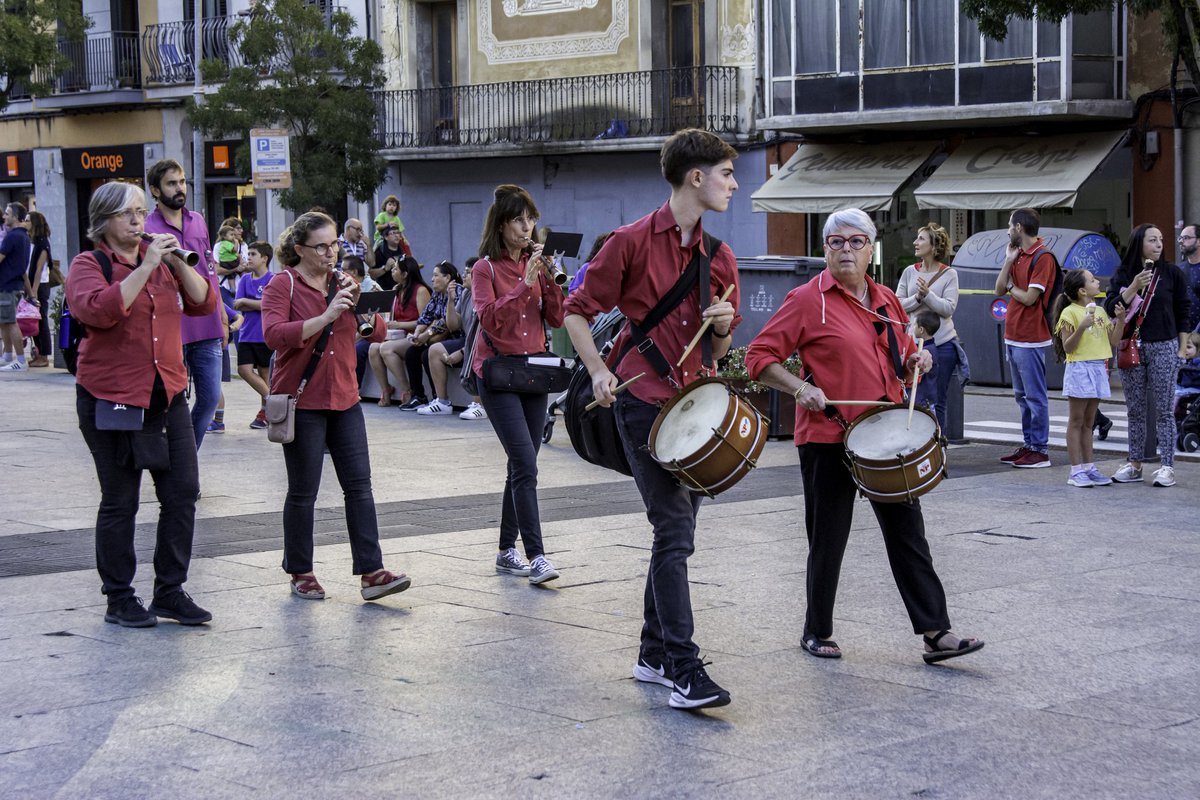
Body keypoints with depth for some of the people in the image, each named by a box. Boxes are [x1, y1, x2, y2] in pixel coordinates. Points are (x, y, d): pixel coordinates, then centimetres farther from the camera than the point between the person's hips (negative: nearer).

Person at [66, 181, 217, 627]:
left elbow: (204, 303, 5)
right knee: (120, 502, 2)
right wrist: (145, 267, -22)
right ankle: (119, 599, 13)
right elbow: (99, 310, -23)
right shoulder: (88, 265, -3)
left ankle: (170, 592, 15)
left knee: (182, 493, 3)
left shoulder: (163, 260, 12)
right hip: (111, 398, -5)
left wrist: (178, 263, -9)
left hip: (167, 395, 5)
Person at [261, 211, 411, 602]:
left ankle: (371, 572, -2)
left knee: (359, 484, -1)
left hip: (344, 399, 5)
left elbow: (378, 332, 8)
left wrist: (358, 303, -11)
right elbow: (274, 335, -21)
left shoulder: (341, 281, 11)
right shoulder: (283, 285, -6)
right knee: (303, 492, 2)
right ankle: (300, 574, 14)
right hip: (302, 402, -5)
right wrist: (326, 316, -27)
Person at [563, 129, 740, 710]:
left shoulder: (720, 260, 11)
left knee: (677, 534, 12)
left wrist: (722, 325, -5)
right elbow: (578, 312, -1)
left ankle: (654, 655, 25)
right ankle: (685, 673, -14)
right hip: (642, 401, -7)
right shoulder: (633, 242, -6)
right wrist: (598, 371, -13)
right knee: (674, 532, -13)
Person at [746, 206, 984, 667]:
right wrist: (801, 389, -21)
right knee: (828, 540, 5)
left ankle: (936, 633, 3)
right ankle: (817, 632, 22)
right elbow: (759, 357, -8)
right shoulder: (807, 300, -6)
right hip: (828, 437, -5)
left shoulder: (886, 301, 11)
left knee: (908, 533, 2)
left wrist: (915, 361, 3)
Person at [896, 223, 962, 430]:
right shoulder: (909, 272, 8)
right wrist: (917, 298, -15)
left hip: (942, 344, -3)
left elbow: (948, 308, -10)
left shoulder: (949, 274, -1)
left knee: (937, 402, 3)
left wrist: (928, 294, -22)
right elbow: (898, 305, 2)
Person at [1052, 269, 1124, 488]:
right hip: (1079, 369, -7)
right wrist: (1082, 327, -25)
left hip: (1098, 369, 7)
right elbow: (1067, 347, -13)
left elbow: (1113, 341, 11)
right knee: (1076, 422, -1)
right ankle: (1076, 471, 0)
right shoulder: (1069, 313, -10)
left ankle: (1088, 467, 16)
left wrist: (1120, 319, -2)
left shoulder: (1100, 311, 12)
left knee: (1088, 422, 12)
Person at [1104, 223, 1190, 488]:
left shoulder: (1172, 273, 2)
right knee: (1135, 409, 8)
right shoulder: (1122, 274, 5)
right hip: (1131, 347, 2)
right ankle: (1134, 464, 15)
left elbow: (1182, 313, 5)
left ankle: (1167, 466, -2)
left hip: (1163, 347, -2)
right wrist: (1134, 287, -17)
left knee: (1164, 409, -3)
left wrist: (1182, 349, 0)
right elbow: (1111, 308, -5)